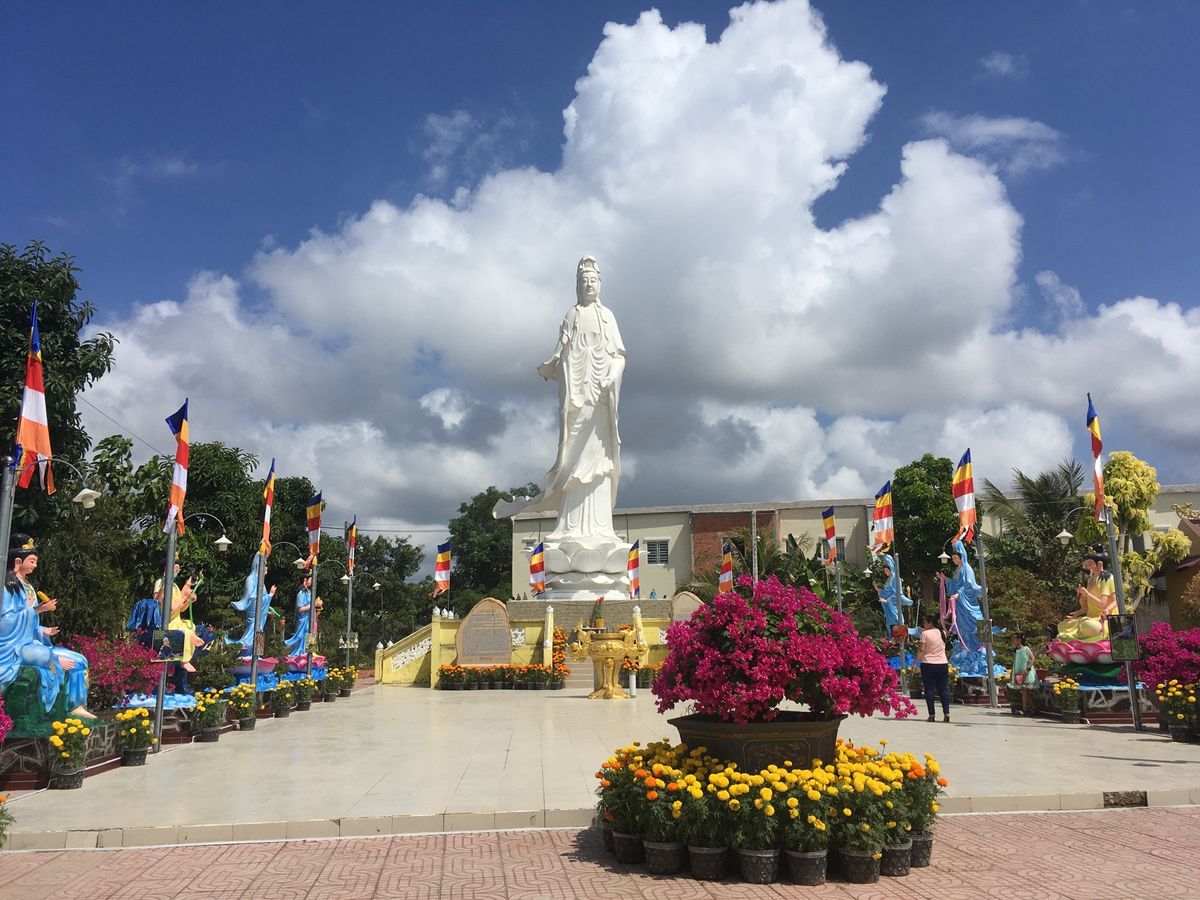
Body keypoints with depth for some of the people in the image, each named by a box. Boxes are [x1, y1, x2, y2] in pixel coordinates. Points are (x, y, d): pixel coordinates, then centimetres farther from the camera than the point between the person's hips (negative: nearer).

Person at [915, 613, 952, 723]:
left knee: (929, 689, 0)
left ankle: (932, 714, -3)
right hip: (943, 664, 4)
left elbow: (921, 650, -11)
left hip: (928, 664, -4)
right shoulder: (942, 633, 9)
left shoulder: (925, 633, -8)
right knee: (944, 689, 6)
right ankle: (946, 713, -1)